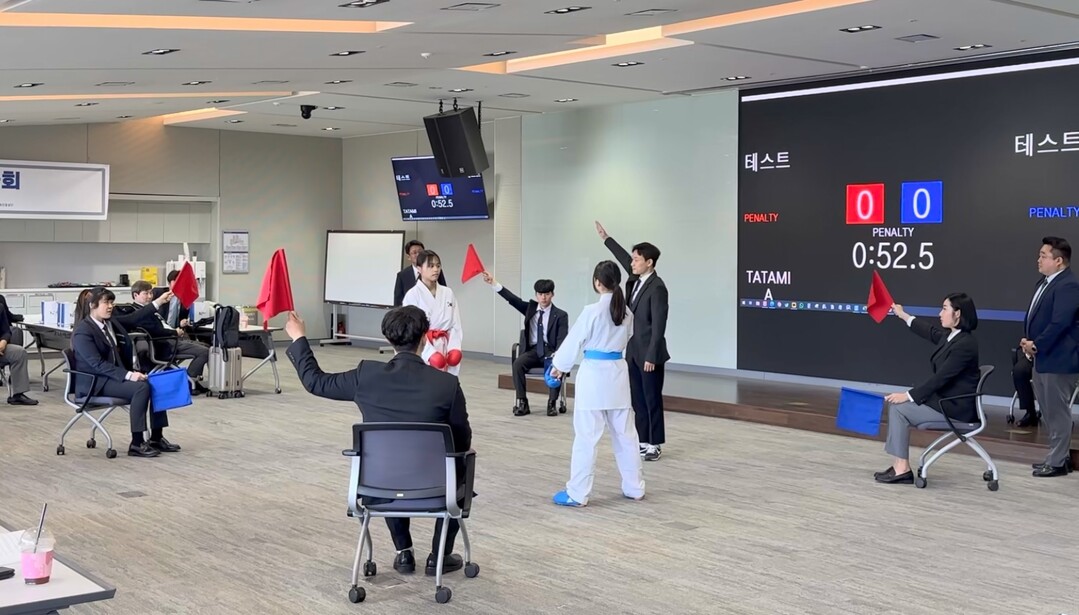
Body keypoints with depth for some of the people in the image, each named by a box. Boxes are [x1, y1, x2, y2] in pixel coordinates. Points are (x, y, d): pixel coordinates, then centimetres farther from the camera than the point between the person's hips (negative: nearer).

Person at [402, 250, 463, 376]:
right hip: (422, 350, -4)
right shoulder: (413, 294, -5)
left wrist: (453, 348, -9)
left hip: (444, 349, 4)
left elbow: (456, 325, 5)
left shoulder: (448, 293, 8)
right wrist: (430, 353, -18)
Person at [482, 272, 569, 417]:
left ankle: (552, 403, -23)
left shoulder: (560, 315, 1)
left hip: (550, 351, -2)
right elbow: (512, 299, -4)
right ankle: (522, 402, -23)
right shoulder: (530, 307, 9)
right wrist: (494, 283, -17)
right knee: (518, 363, -28)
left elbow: (562, 340, -8)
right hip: (532, 350, 2)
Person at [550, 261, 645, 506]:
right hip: (618, 374, 6)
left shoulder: (592, 311, -15)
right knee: (625, 433, 14)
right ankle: (634, 487, 23)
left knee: (586, 436, -1)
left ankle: (577, 493, 3)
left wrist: (558, 365, 10)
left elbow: (573, 340, -6)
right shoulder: (627, 311, 3)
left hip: (593, 374, -6)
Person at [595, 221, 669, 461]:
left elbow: (659, 324, -19)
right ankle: (643, 441, 18)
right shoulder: (637, 278, 6)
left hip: (649, 353, -8)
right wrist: (606, 238, 30)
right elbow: (624, 259, 26)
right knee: (638, 400, 11)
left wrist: (651, 356, -20)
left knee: (652, 400, 0)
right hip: (634, 351, 8)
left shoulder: (657, 288, -17)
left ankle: (655, 445, 8)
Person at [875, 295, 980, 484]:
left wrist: (908, 396, -19)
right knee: (896, 404, 3)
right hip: (945, 399, 10)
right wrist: (903, 315, 38)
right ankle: (899, 465, 0)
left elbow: (940, 378, -24)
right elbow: (930, 331, 27)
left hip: (956, 407, -10)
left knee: (899, 408, -12)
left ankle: (902, 469, -8)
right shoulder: (950, 336, 5)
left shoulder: (964, 344, -23)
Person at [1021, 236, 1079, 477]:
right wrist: (1028, 341, 1)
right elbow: (1035, 317, 17)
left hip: (1058, 360, -10)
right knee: (1049, 411, 16)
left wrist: (1036, 345, -15)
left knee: (1058, 412, -1)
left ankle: (1057, 462, 7)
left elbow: (1060, 324, -23)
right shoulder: (1046, 283, 15)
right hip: (1042, 358, 10)